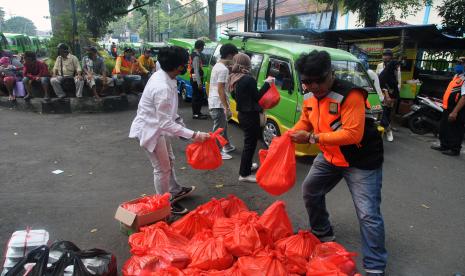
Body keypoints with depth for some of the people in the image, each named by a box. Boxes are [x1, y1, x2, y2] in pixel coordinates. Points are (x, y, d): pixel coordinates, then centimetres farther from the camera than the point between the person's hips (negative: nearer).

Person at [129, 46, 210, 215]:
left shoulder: (162, 75, -5)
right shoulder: (163, 88, -34)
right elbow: (166, 123, -32)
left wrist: (179, 122, 12)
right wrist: (193, 135, -32)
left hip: (158, 126, 9)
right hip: (149, 129, -9)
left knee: (169, 161, 24)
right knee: (162, 168, 5)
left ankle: (175, 191, 45)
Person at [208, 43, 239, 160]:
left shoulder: (217, 65, 11)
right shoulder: (223, 69, -20)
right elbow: (220, 90, -24)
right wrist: (227, 108, -22)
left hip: (214, 101, 10)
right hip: (218, 103, -10)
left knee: (223, 126, 22)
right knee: (219, 129, 0)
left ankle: (227, 146, 36)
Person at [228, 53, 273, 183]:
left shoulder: (233, 79, 6)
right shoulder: (249, 79, -21)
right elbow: (257, 97, -14)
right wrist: (267, 83, -6)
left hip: (242, 114, 9)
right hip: (250, 115, -9)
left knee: (248, 141, 24)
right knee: (250, 143, 0)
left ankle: (247, 165, 39)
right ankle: (244, 174, 7)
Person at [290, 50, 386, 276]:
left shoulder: (350, 95, -27)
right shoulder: (309, 96, -3)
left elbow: (352, 134, -33)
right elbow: (304, 122, 10)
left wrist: (312, 138, -33)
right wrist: (288, 136, -11)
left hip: (361, 161, -8)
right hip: (330, 157, 8)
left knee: (368, 214, -8)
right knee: (310, 190, 19)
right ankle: (322, 234, 41)